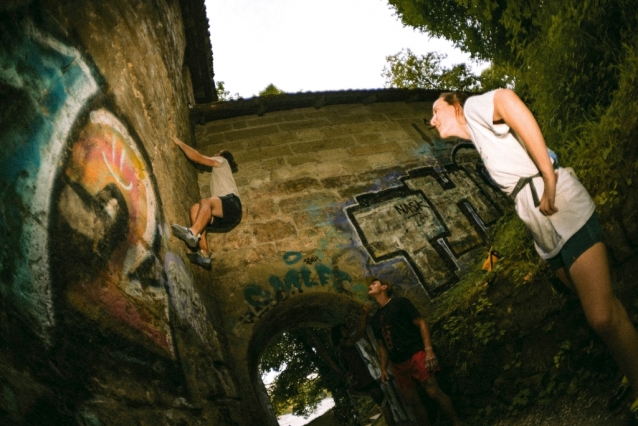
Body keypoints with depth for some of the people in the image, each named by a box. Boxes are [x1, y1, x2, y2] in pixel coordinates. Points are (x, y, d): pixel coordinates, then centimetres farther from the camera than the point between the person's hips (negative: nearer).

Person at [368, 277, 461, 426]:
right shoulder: (376, 318, 15)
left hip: (415, 355, -6)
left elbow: (421, 323, -7)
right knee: (412, 401, 7)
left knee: (434, 392, -7)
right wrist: (383, 368, 11)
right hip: (398, 364, 6)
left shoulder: (399, 302, -2)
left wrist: (428, 350, -16)